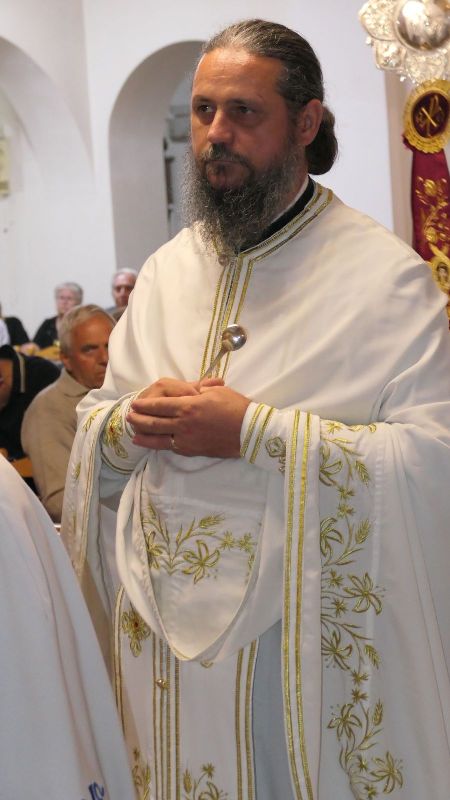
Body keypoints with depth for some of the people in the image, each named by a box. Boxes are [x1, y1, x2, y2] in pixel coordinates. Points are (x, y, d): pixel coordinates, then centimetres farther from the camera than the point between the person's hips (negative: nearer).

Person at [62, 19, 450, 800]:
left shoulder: (383, 274, -9)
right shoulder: (166, 270, 9)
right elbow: (97, 422, 13)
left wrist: (255, 432, -23)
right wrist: (131, 423, -12)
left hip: (304, 632, -5)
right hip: (162, 624, 5)